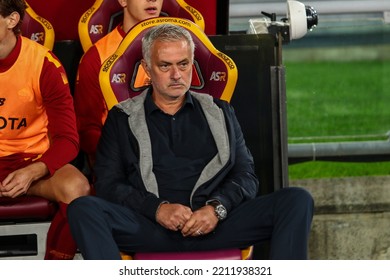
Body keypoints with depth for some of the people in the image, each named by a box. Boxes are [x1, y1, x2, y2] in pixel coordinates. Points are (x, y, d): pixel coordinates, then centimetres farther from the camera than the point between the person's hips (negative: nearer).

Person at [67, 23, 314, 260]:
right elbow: (108, 185, 7)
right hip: (149, 226, -1)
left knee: (297, 201, -22)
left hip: (215, 224, 2)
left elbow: (247, 176, 15)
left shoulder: (220, 113, 24)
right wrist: (157, 208, -12)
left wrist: (217, 208, -8)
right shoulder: (122, 119, 19)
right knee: (83, 210, -31)